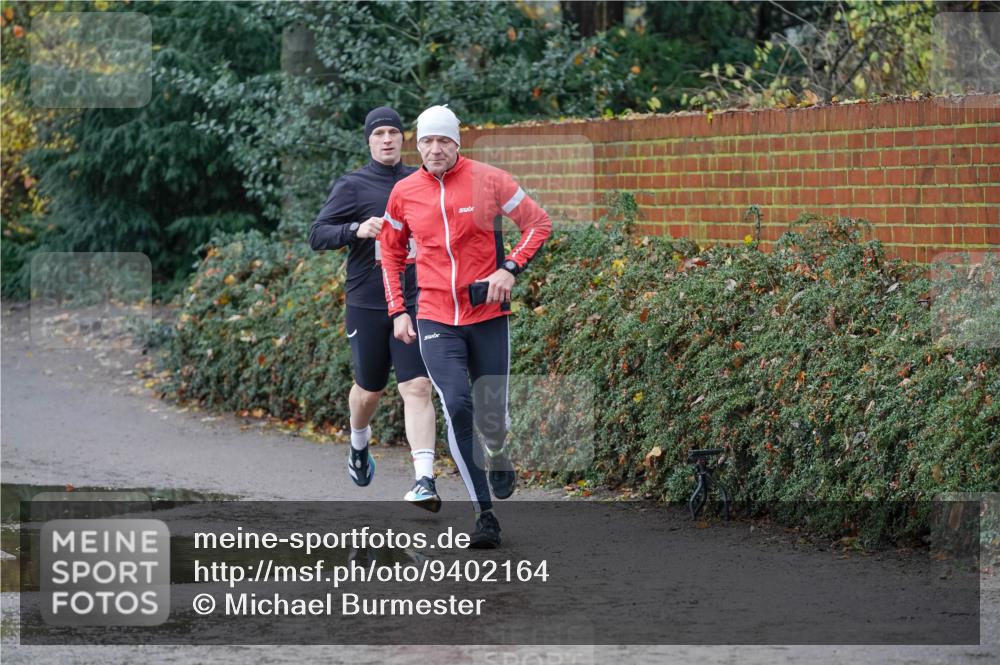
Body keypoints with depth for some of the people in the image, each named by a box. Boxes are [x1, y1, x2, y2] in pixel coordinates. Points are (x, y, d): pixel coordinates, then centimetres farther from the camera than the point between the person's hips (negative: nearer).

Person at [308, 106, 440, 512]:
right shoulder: (352, 186, -2)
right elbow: (317, 235, -8)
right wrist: (356, 230, -24)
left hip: (413, 303, 1)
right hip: (366, 305, -1)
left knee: (417, 388, -13)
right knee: (370, 389, 14)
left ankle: (425, 481, -20)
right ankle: (359, 445, 47)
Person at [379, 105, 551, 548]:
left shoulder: (488, 180, -5)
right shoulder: (404, 193, 2)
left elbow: (537, 223, 4)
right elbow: (391, 252, 17)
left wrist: (511, 268, -10)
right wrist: (397, 311, 10)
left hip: (488, 316, 0)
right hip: (436, 320, 0)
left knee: (492, 415, 3)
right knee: (457, 405, -18)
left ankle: (496, 456, 43)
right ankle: (484, 515, -14)